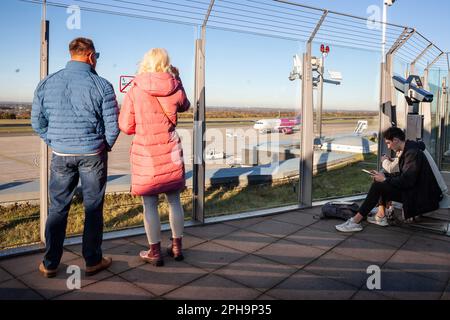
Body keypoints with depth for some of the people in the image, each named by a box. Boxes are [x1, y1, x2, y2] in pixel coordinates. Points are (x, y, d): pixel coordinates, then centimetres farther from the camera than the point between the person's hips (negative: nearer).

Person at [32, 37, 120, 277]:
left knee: (57, 208, 13)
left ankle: (50, 264, 21)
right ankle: (92, 261, 18)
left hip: (61, 155, 3)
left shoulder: (46, 83, 2)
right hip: (93, 155, -3)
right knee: (93, 208, 8)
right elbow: (113, 125, -7)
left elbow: (37, 121, 7)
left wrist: (55, 144, 16)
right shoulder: (101, 86, -8)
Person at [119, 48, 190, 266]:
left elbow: (125, 126, -4)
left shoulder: (135, 90, -7)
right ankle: (177, 247, 24)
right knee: (174, 200, 14)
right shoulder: (175, 87, -2)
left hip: (145, 153, -2)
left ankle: (155, 252, 14)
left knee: (149, 204, 6)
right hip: (171, 152, 3)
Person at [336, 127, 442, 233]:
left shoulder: (413, 153, -20)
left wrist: (385, 179, -14)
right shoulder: (409, 150, 11)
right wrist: (385, 175, 2)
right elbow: (402, 175, 15)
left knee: (378, 185, -19)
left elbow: (406, 181, -26)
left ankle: (356, 221, -18)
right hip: (413, 189, 10)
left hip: (418, 197, -10)